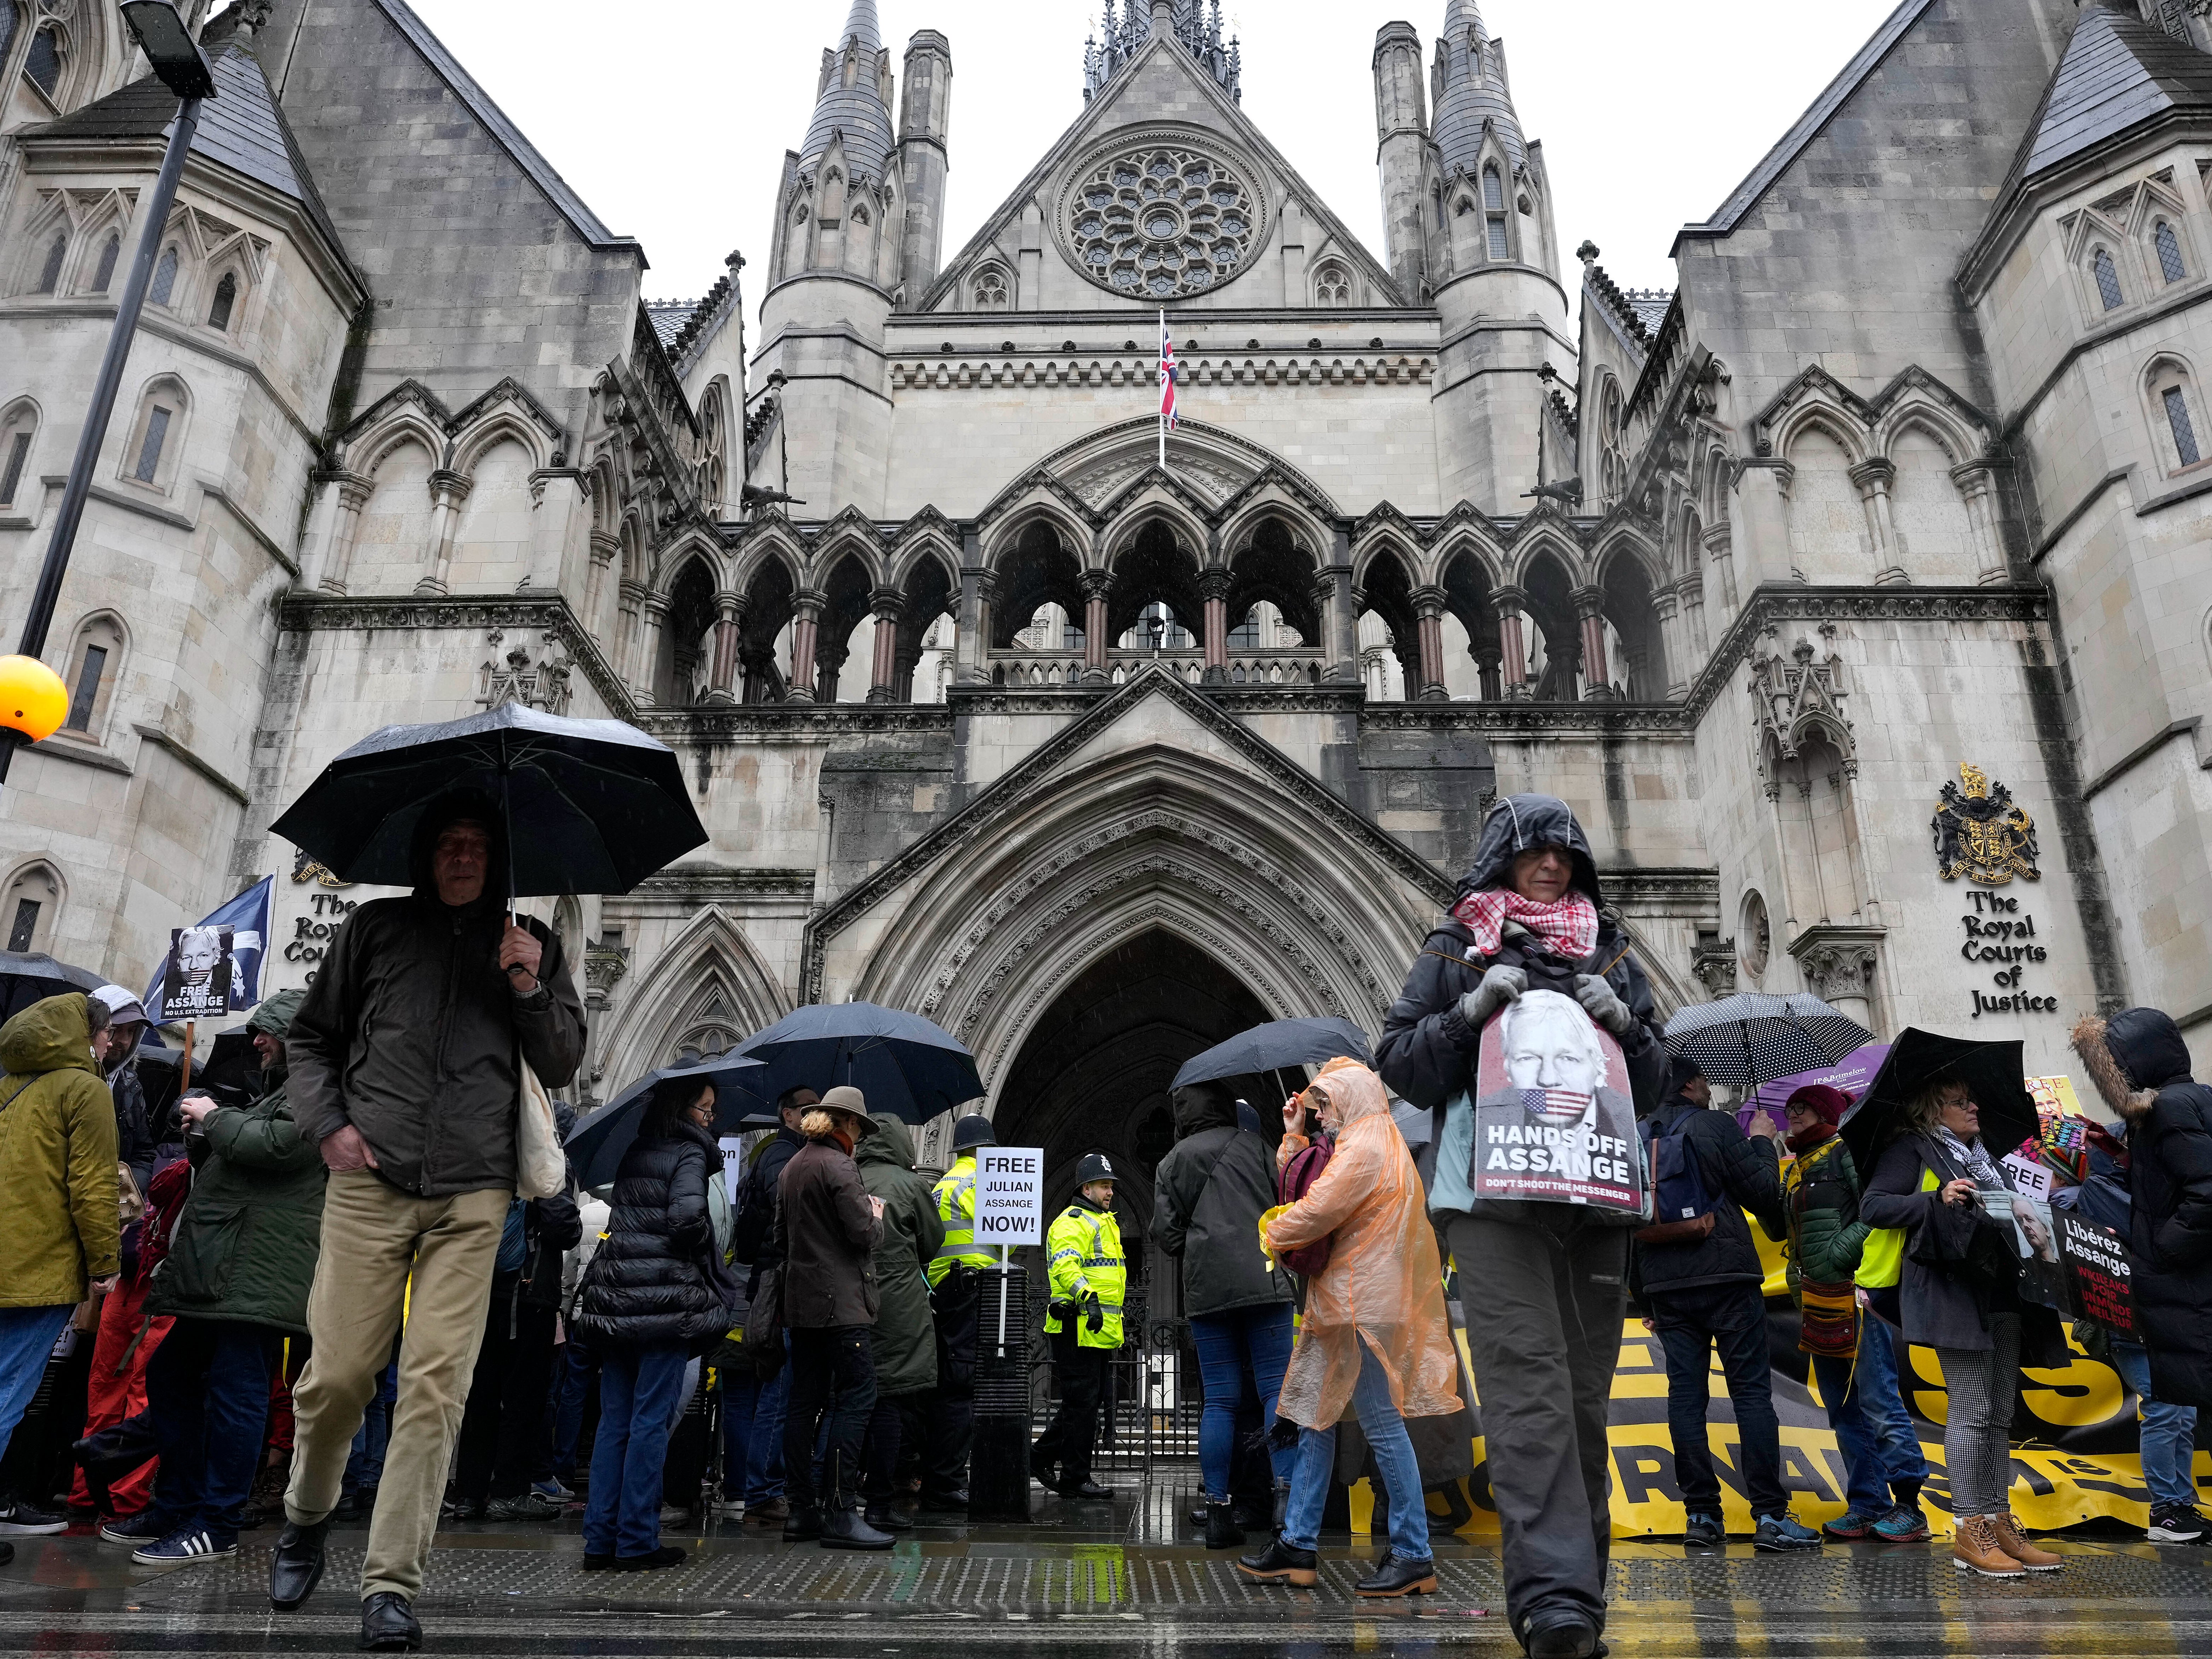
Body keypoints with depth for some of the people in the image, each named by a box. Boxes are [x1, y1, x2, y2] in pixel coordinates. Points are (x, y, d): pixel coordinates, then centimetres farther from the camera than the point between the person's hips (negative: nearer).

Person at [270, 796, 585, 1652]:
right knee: (338, 1371, 2)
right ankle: (306, 1516, 32)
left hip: (472, 1196, 0)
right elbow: (311, 1035, 17)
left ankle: (391, 1585, 4)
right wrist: (327, 1124, 1)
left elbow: (562, 1066, 9)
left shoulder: (533, 945, 11)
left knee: (437, 1383, -4)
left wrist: (529, 987, -6)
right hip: (369, 1183, 0)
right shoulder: (375, 928, 11)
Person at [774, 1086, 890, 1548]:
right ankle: (840, 1513, -9)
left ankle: (802, 1511, 14)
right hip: (840, 1302, -9)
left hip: (800, 1302, 9)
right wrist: (877, 1216, 4)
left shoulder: (792, 1167, 16)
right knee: (857, 1396, -6)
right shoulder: (838, 1166, -12)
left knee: (806, 1402, 11)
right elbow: (863, 1233, -16)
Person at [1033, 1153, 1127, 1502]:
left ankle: (1042, 1456, 25)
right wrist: (1088, 1297, -40)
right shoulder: (1072, 1222, -10)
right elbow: (1065, 1266, -27)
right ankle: (1075, 1478, 3)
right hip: (1078, 1328, -10)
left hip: (1100, 1330, 10)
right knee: (1082, 1403, -5)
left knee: (1086, 1403, 14)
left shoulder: (1105, 1223, 23)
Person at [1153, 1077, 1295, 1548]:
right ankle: (1287, 1492, -13)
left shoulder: (1171, 1163, 12)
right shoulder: (1253, 1145, 7)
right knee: (1277, 1388, 0)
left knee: (1219, 1399, 5)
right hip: (1264, 1281, -2)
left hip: (1205, 1290, 2)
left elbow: (1165, 1232, 6)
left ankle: (1218, 1511, 4)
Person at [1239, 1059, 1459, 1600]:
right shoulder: (1361, 1145, 21)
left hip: (1364, 1306, -11)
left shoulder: (1367, 1147, -12)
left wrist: (1275, 1233, -3)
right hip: (1342, 1304, 11)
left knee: (1383, 1425, -5)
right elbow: (1306, 1188, 25)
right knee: (1313, 1416, 11)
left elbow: (1317, 1211, -20)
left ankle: (1414, 1557, 3)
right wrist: (1294, 1136, 19)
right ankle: (1299, 1546, 16)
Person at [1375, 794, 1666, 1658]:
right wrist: (1472, 1013, -9)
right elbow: (1399, 1062, 5)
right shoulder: (1459, 947, 10)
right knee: (1528, 1381, -15)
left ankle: (1578, 1581, 20)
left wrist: (1623, 1023, 0)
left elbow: (1652, 1081, 20)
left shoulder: (1609, 952, 19)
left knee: (1584, 1389, 7)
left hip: (1595, 1197, 4)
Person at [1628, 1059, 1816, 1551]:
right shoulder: (1717, 1126, -3)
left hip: (1665, 1285, 4)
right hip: (1726, 1276, -4)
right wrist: (1764, 1145, 15)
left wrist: (1641, 1297, 17)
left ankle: (1700, 1515, 7)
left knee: (1686, 1395, 5)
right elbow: (1763, 1193, -4)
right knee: (1752, 1391, 0)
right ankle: (1770, 1516, -1)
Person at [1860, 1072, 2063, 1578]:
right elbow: (1872, 1207, -10)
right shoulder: (1912, 1150, 0)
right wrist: (1937, 1199, -19)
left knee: (2001, 1413, 8)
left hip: (2002, 1296, 8)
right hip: (1955, 1293, -8)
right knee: (1973, 1409, -8)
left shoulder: (1984, 1157, 23)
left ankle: (1999, 1523, 14)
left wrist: (2023, 1216, 12)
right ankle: (1969, 1532, -2)